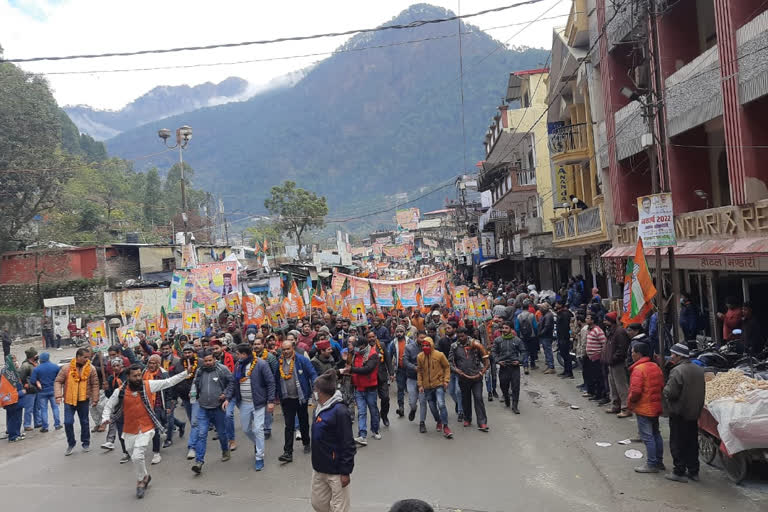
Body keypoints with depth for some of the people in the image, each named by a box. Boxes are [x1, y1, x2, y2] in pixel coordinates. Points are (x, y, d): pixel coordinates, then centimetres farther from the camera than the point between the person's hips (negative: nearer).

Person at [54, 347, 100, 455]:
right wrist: (58, 395, -12)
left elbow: (95, 384, 1)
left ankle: (86, 443, 25)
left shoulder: (91, 369, -3)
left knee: (84, 422, 9)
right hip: (69, 400, 0)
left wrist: (95, 399, -1)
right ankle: (71, 444, 16)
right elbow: (58, 382, -1)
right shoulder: (66, 368, -5)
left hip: (84, 400, 1)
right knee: (68, 422, -3)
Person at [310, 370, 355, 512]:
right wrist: (317, 463, 19)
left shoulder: (339, 411, -21)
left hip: (336, 471, -9)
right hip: (319, 469, 9)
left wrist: (345, 471, -17)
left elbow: (347, 444, -20)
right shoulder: (321, 408, 5)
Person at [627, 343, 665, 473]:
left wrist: (630, 402, -9)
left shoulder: (638, 369, -20)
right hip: (656, 407, 9)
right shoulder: (655, 367, 6)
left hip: (643, 408, -9)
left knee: (647, 436, -2)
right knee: (656, 434, 18)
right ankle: (659, 461, 27)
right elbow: (662, 386, 12)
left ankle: (651, 464, 3)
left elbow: (635, 390, -25)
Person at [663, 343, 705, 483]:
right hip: (694, 413, 8)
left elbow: (670, 393, -24)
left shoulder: (677, 371, -22)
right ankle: (693, 471, 24)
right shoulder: (699, 370, 5)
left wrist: (665, 389, -4)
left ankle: (679, 472, 7)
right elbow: (703, 391, 14)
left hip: (679, 414, -8)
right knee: (692, 442, 16)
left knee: (677, 444, 3)